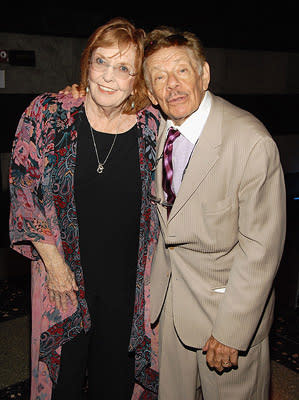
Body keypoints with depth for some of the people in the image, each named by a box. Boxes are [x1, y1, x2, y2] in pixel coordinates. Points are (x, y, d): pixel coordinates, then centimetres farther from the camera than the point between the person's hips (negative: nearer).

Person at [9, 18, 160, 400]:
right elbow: (24, 192, -6)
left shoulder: (151, 124, -7)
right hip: (63, 273, -1)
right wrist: (52, 260, -9)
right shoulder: (47, 113, -11)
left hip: (128, 279, 2)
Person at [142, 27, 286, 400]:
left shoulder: (252, 143, -27)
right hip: (171, 295, 6)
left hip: (228, 299, -6)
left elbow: (260, 249, -23)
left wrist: (230, 331, -19)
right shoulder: (159, 129, -4)